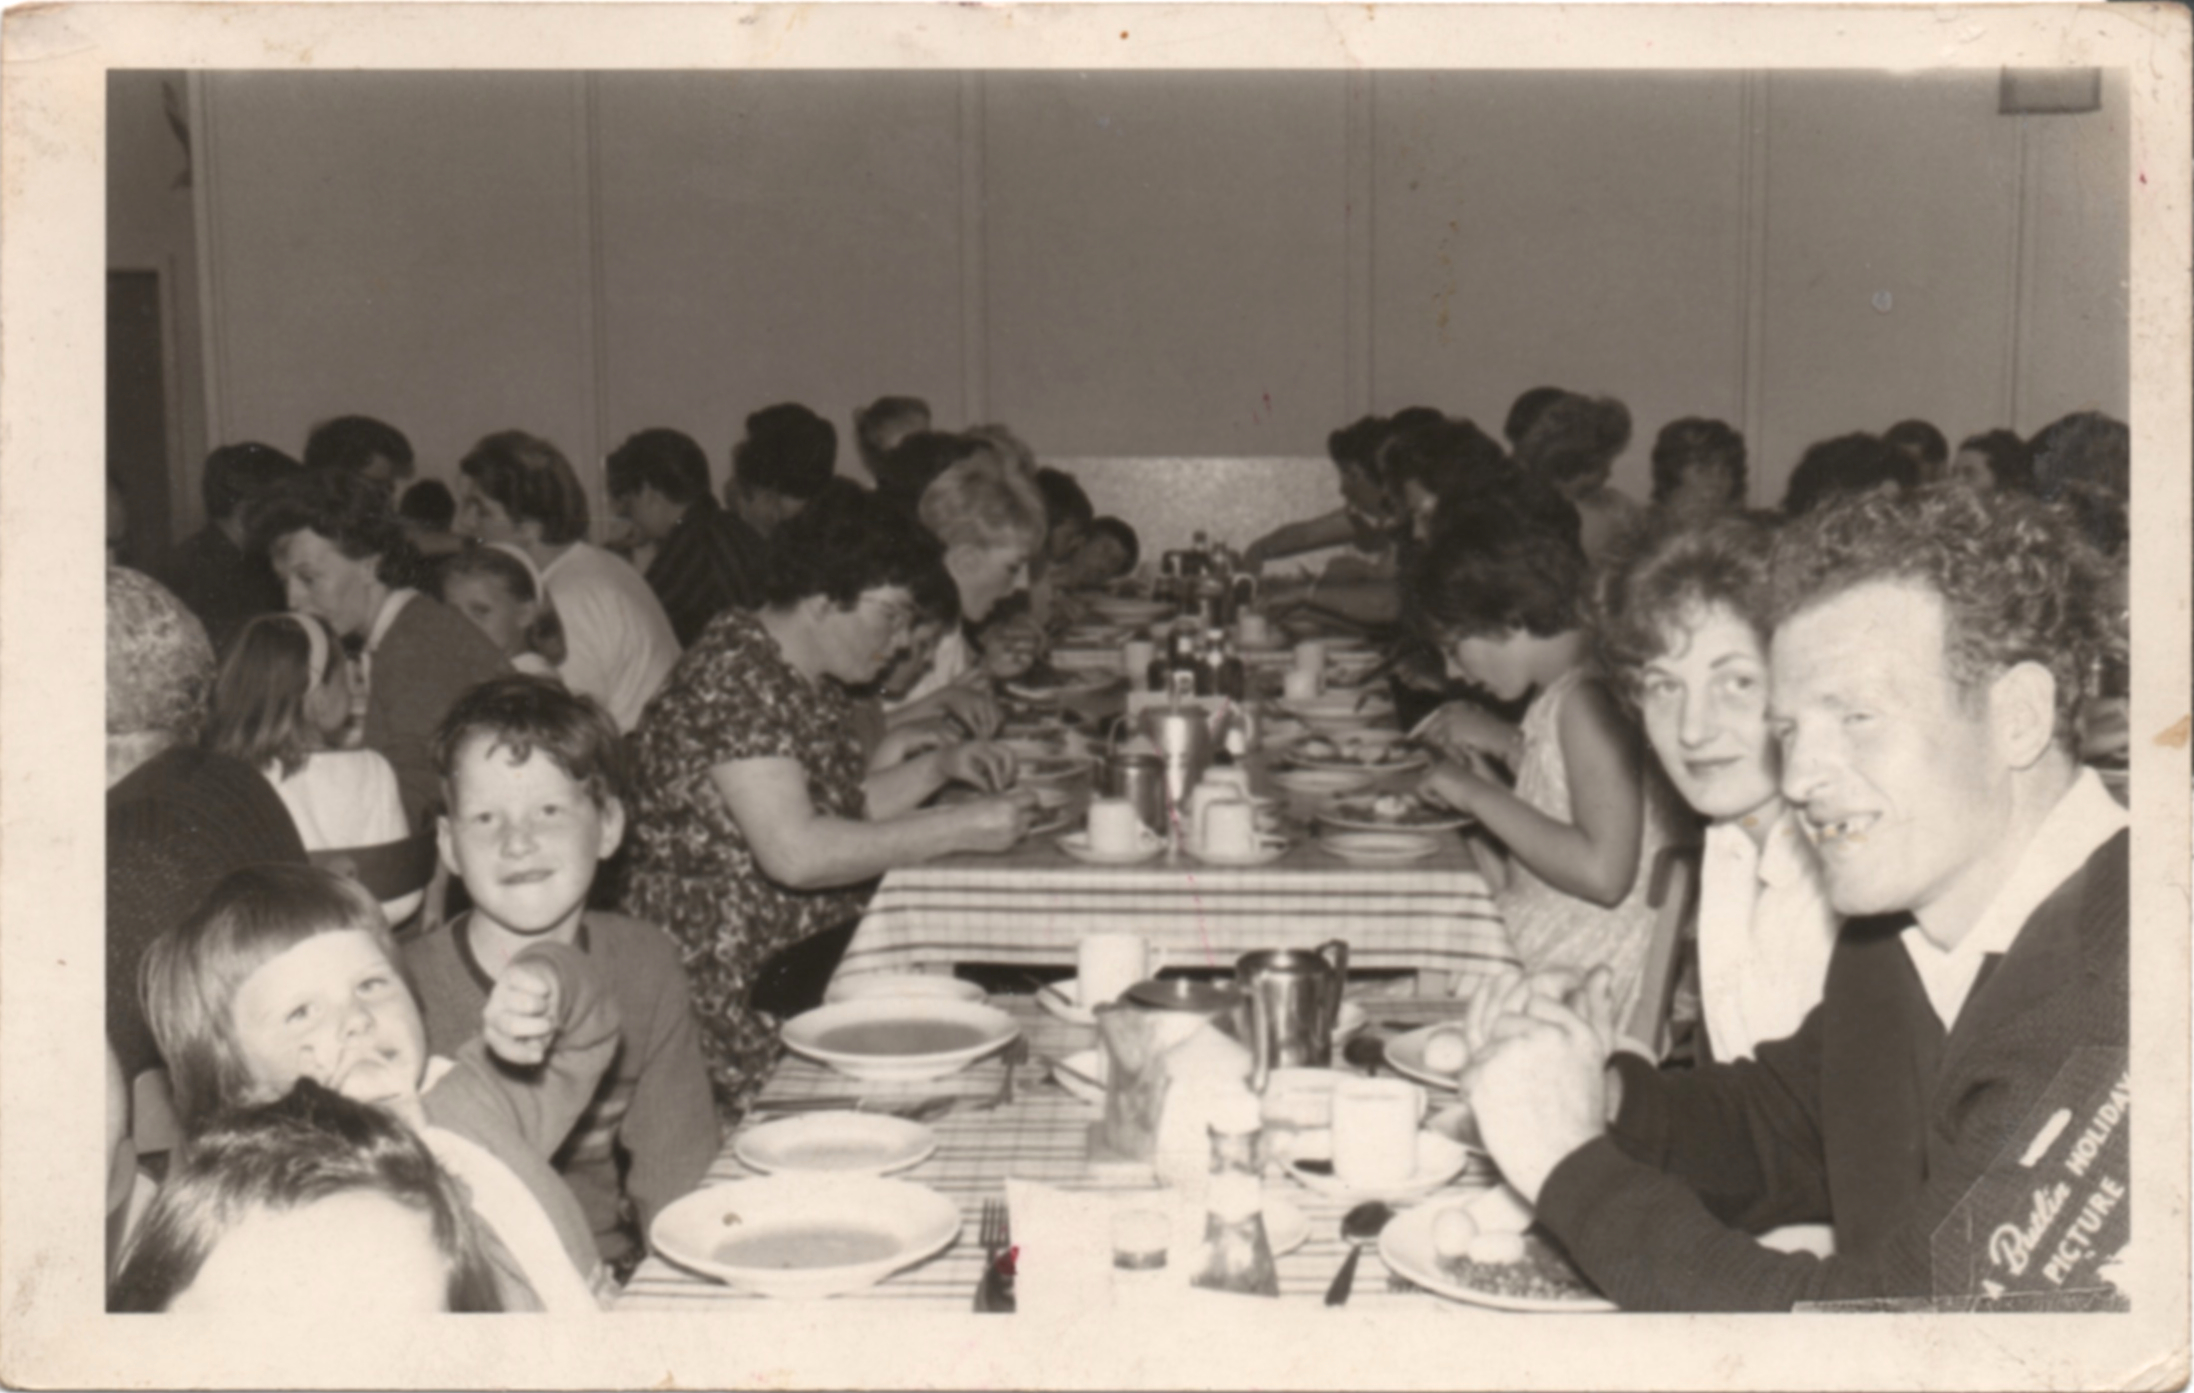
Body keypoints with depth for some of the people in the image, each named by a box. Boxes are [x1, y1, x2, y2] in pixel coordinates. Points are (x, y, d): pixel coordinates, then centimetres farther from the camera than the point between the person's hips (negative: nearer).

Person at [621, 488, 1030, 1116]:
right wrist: (957, 829, -22)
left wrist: (940, 766, 8)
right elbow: (795, 852, -27)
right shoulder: (734, 681, -19)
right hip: (728, 1003, -9)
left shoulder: (812, 682, 11)